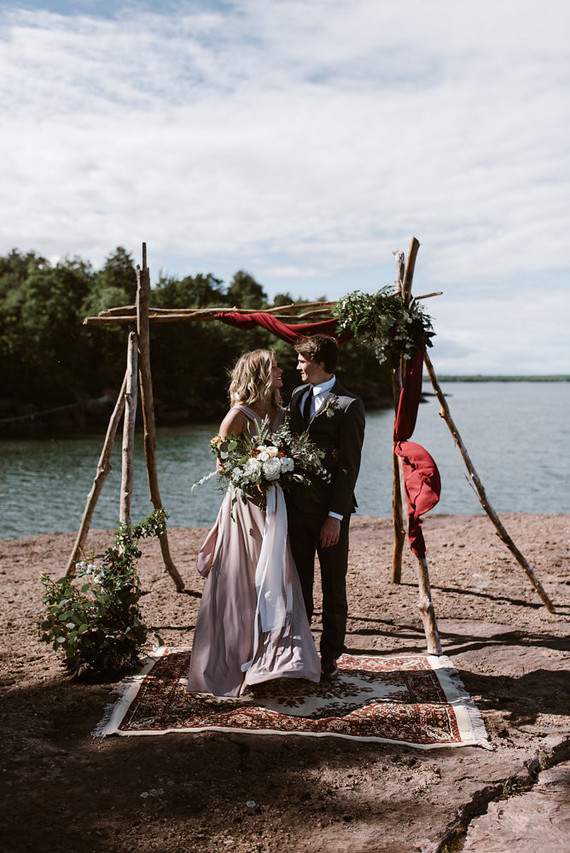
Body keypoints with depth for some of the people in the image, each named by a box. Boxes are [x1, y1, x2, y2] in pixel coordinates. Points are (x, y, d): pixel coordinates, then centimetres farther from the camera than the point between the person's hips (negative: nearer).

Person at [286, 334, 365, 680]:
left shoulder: (349, 406, -10)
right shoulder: (298, 395, 11)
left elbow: (349, 467, -12)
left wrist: (335, 516, -16)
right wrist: (285, 497, 8)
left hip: (330, 509, -6)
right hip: (298, 504, 6)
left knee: (334, 587, 7)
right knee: (299, 583, 13)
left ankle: (330, 656, 19)